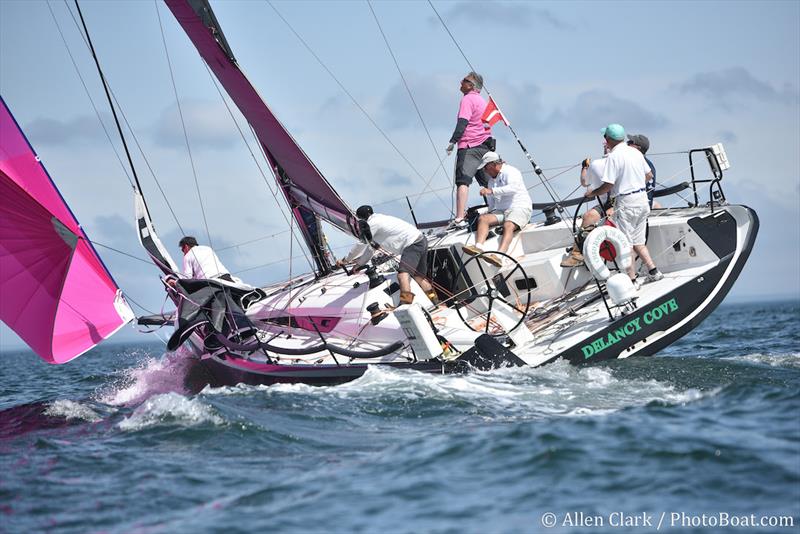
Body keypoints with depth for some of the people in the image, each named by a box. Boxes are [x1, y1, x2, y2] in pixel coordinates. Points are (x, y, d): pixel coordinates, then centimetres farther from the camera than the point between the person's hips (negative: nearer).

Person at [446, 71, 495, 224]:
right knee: (487, 183, 17)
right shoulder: (482, 101, 22)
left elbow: (462, 122, -17)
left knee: (463, 181, -17)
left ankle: (459, 218, -29)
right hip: (485, 145, 9)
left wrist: (453, 141, -22)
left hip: (470, 146, -9)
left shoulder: (468, 99, -5)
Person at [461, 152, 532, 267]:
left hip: (520, 208, -7)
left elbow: (513, 188, -24)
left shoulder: (510, 171, -3)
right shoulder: (492, 180, 25)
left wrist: (491, 191, -26)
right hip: (501, 211, 7)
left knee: (508, 226, -36)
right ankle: (478, 247, -41)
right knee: (483, 218, -19)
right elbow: (492, 204, 32)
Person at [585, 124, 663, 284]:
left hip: (626, 203, -8)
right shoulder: (635, 152, 8)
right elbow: (649, 175, 17)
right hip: (642, 199, 8)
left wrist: (593, 193, -2)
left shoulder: (613, 156, -15)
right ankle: (653, 270, 11)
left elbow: (608, 185, -18)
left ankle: (632, 279, 2)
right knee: (638, 241, 18)